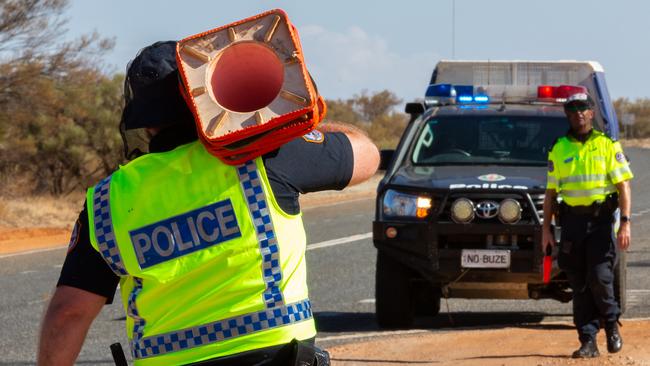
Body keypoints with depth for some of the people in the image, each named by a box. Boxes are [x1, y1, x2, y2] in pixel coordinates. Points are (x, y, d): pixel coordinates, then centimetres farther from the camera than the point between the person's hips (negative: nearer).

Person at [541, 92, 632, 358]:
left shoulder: (608, 145, 3)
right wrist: (546, 228, 6)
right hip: (572, 220, 3)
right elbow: (551, 192, 13)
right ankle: (588, 342, 4)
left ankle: (611, 323, 14)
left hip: (602, 219, -3)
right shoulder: (559, 149, 10)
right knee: (579, 285, 1)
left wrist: (625, 223, -10)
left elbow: (623, 186, 0)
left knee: (599, 277, -12)